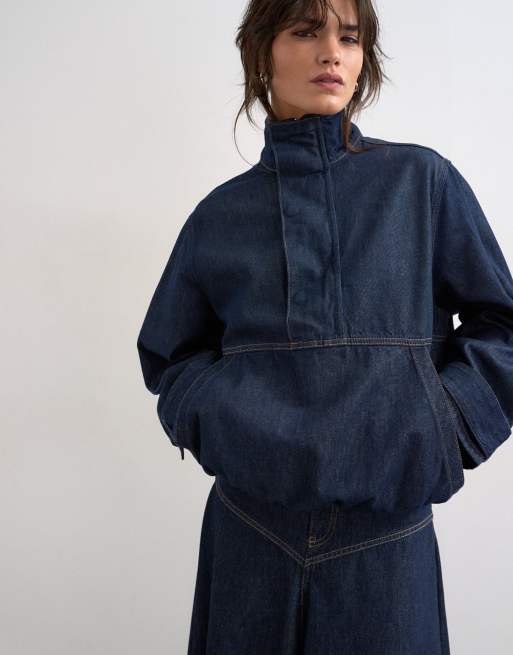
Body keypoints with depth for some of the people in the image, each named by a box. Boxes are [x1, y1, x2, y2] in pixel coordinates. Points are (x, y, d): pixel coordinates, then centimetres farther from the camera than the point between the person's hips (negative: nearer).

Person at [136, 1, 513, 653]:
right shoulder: (222, 213, 3)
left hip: (388, 526, -1)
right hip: (252, 528, 2)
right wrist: (221, 417, -9)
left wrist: (441, 426, -9)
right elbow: (170, 356, 10)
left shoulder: (423, 181, -1)